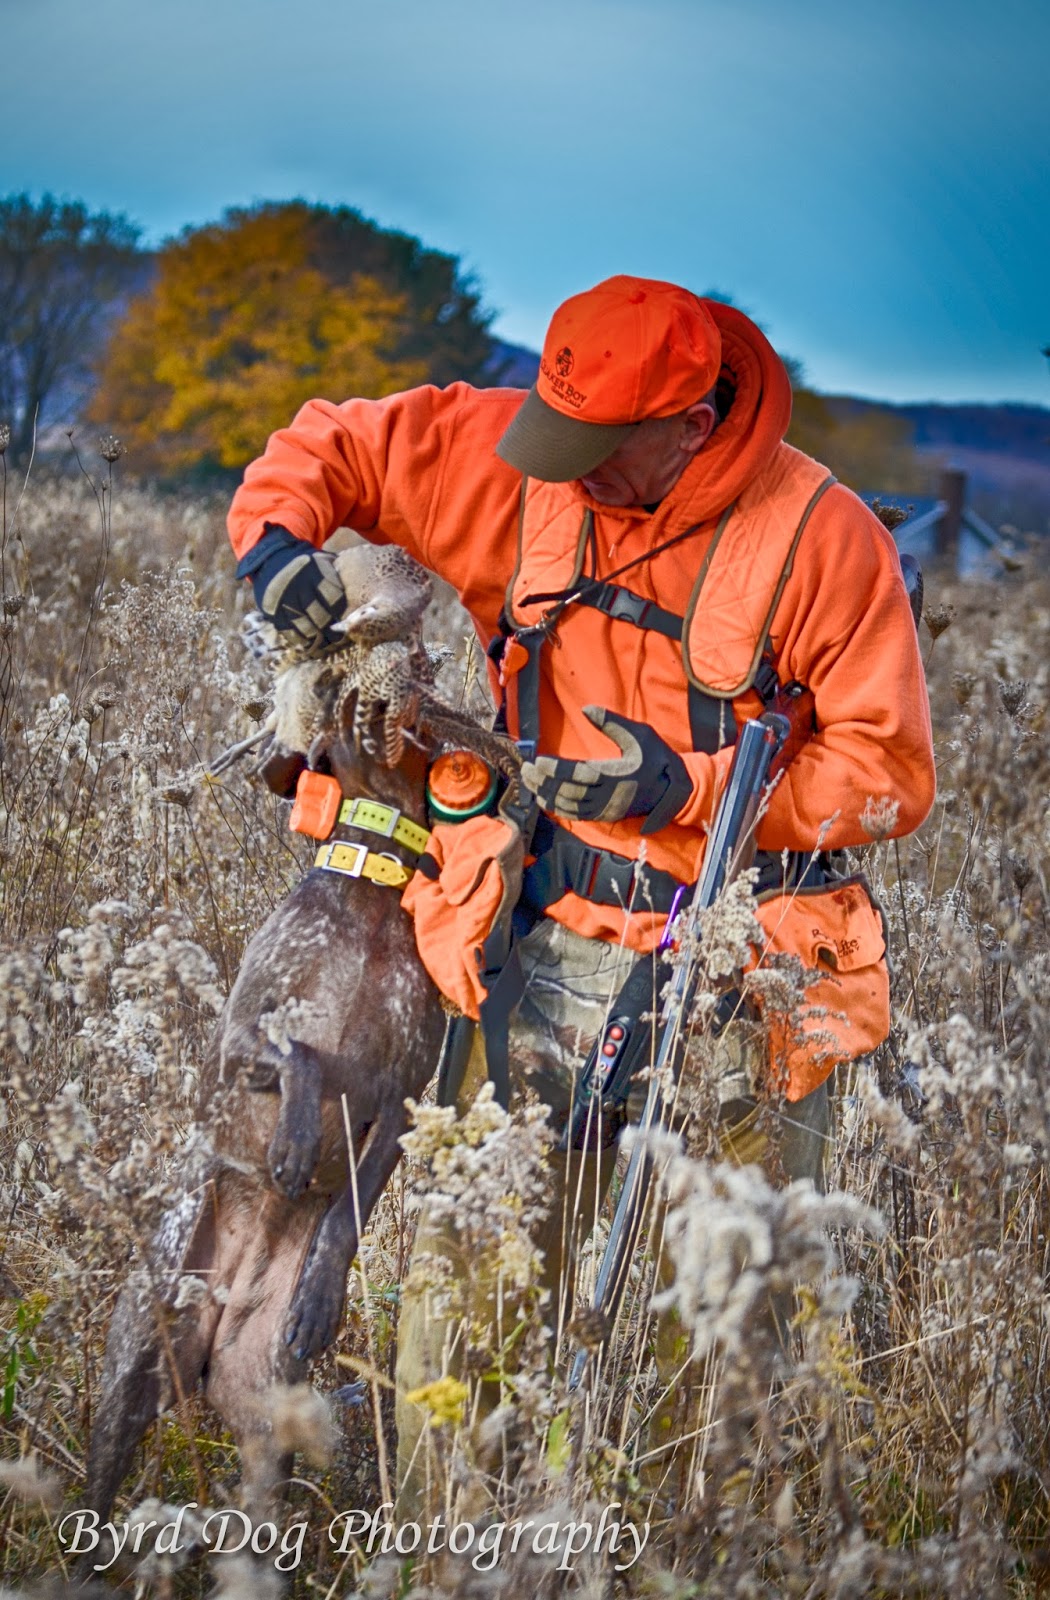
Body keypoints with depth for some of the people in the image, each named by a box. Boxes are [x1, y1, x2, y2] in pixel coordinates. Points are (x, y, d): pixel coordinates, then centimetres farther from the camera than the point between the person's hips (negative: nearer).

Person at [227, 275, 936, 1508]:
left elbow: (889, 774, -10)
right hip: (561, 937, 3)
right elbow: (333, 442, 13)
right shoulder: (514, 463, 0)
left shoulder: (820, 535, -11)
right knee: (470, 1244, -4)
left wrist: (687, 785, -19)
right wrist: (275, 535, -9)